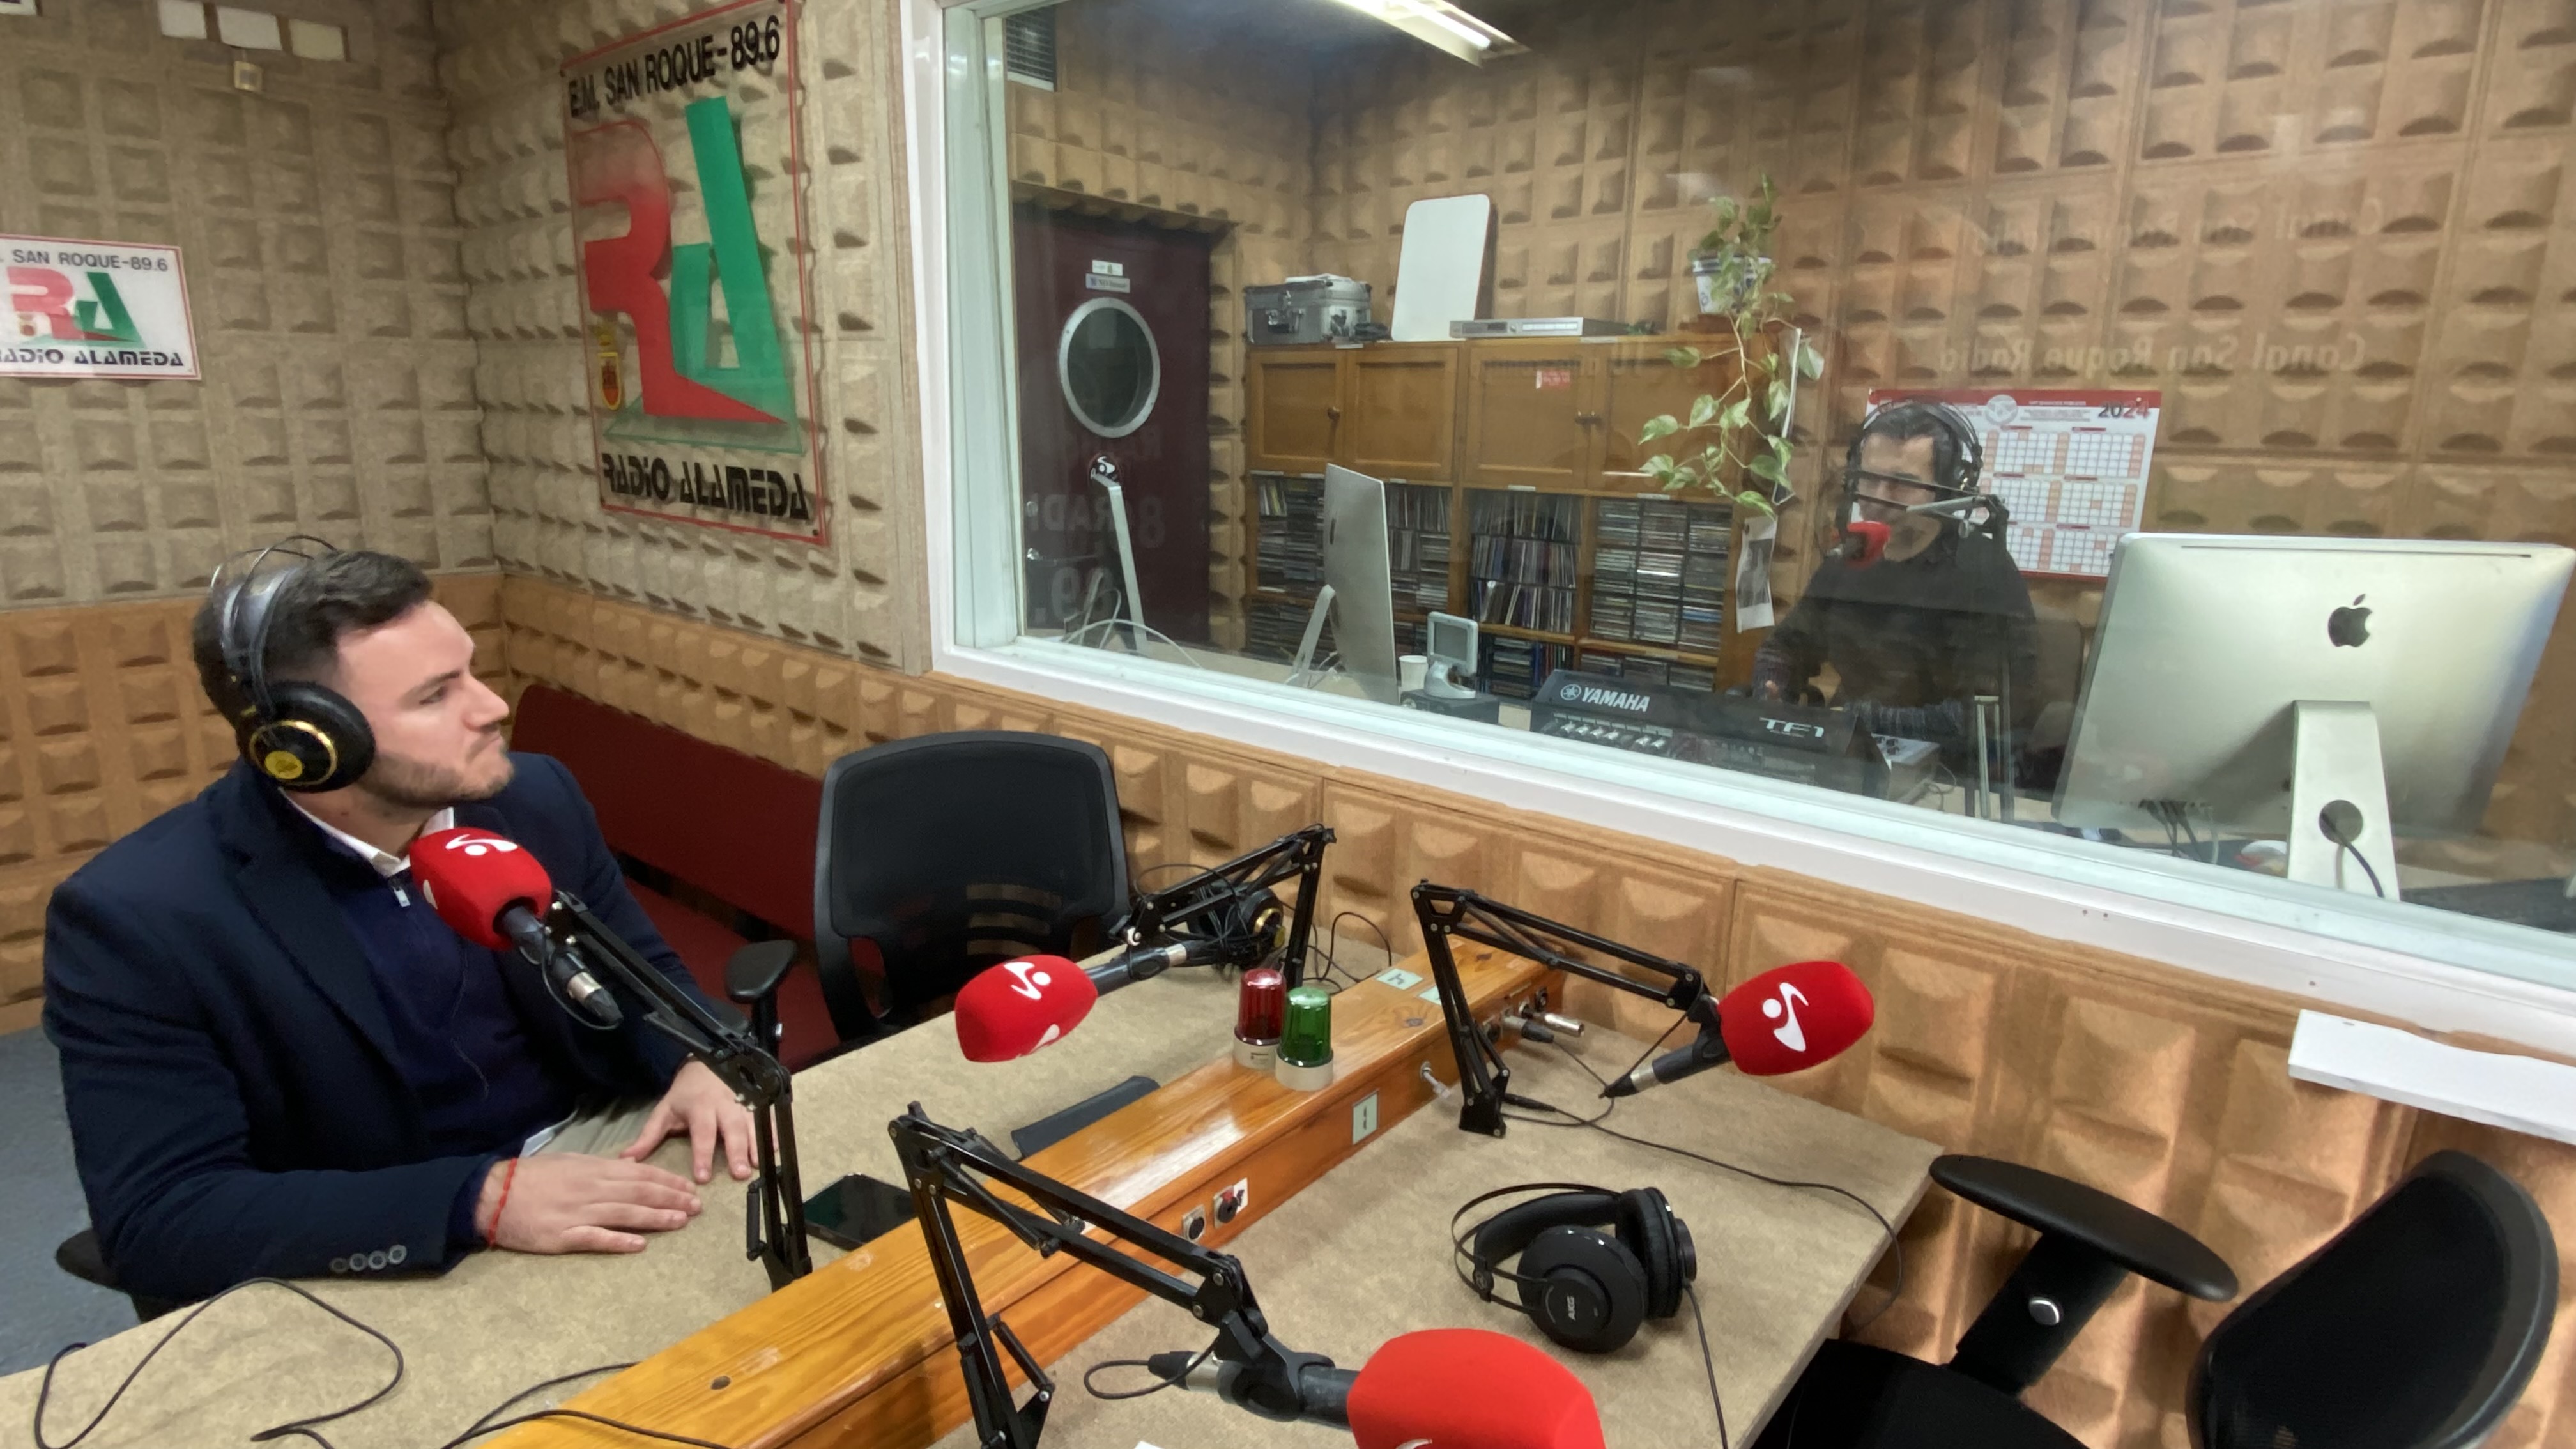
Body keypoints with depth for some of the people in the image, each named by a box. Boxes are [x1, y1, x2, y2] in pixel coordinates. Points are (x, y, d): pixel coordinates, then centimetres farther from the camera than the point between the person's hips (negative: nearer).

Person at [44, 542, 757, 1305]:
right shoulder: (137, 917, -15)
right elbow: (158, 1220, -18)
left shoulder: (537, 798, -4)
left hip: (596, 1145, 4)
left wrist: (693, 1064, -14)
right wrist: (480, 1199, -28)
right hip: (388, 1270, -4)